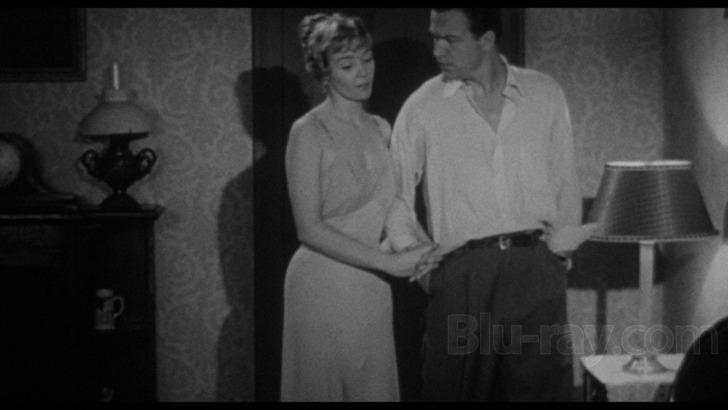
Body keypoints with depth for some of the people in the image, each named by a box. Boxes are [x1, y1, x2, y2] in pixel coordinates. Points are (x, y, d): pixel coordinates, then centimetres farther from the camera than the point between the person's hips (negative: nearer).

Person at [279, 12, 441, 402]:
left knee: (374, 388, 9)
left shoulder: (380, 129, 9)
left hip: (372, 288, 6)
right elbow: (309, 229, -15)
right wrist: (387, 261, -18)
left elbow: (392, 202, 12)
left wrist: (426, 249, -8)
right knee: (322, 389, 4)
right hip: (324, 286, -6)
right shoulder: (309, 133, -10)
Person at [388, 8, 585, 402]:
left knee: (543, 387, 2)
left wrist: (559, 251, 5)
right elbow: (396, 192, 7)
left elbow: (565, 182, 11)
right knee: (454, 388, 0)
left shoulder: (545, 93, 7)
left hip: (537, 269, 1)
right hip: (461, 274, -1)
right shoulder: (423, 107, 2)